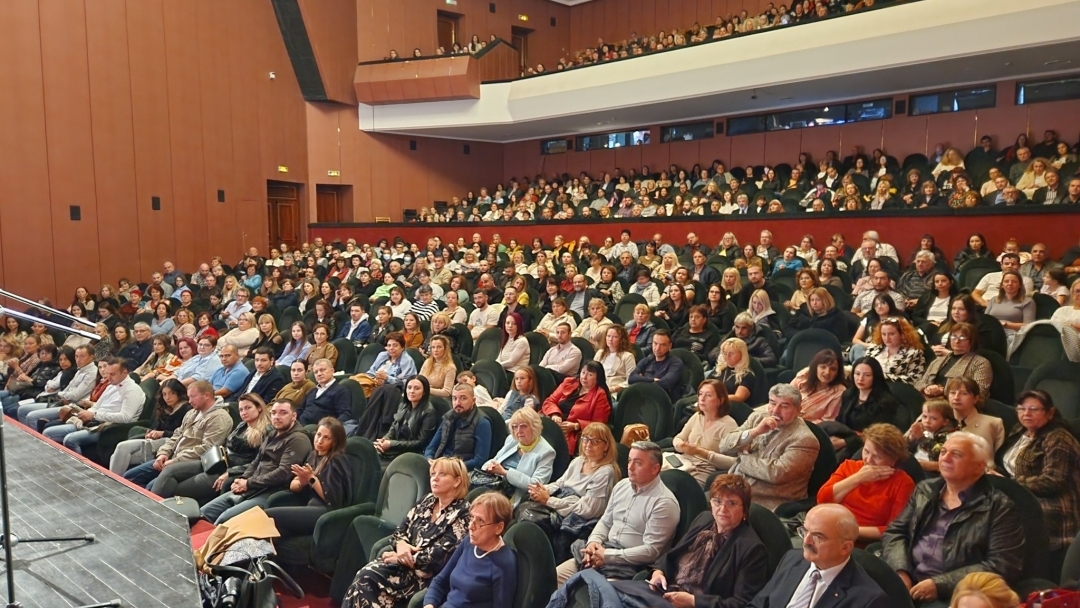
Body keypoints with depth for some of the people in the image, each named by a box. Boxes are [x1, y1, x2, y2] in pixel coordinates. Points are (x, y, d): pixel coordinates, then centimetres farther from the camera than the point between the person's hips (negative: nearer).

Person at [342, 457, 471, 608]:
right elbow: (400, 530, 14)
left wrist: (401, 558, -13)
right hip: (403, 563, 6)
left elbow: (440, 556, -16)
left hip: (426, 574, -6)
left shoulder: (462, 513, -9)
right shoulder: (427, 501, 14)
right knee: (364, 576, -22)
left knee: (367, 581, -23)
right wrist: (401, 544, -10)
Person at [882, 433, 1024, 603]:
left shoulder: (999, 507, 2)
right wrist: (900, 571, -7)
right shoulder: (925, 490, 15)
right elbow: (895, 532, 12)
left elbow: (1002, 566, -7)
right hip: (906, 583, 4)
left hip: (952, 595, -4)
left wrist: (940, 585, -13)